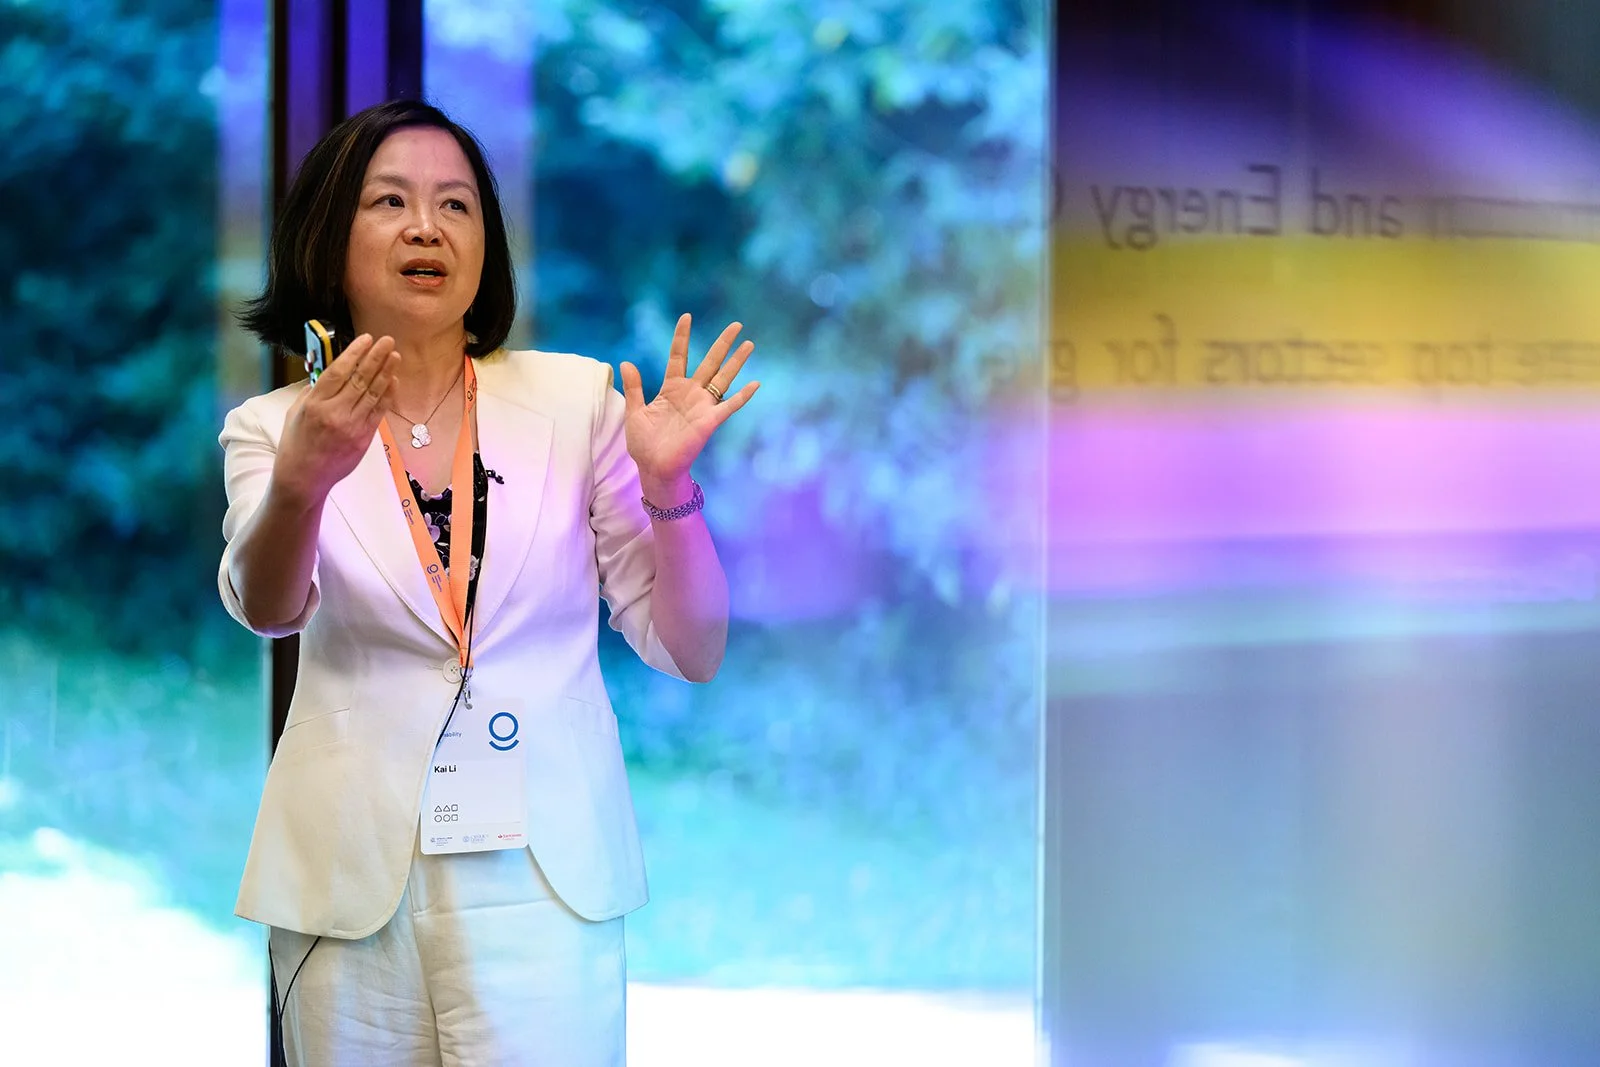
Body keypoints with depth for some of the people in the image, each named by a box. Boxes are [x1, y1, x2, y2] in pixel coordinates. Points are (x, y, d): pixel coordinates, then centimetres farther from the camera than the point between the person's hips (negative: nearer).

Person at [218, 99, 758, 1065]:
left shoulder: (575, 398, 4)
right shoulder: (273, 426, 4)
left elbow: (691, 652, 4)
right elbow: (267, 607, -16)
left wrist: (667, 486, -13)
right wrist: (302, 481, -36)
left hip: (545, 870, 0)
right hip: (351, 874, 1)